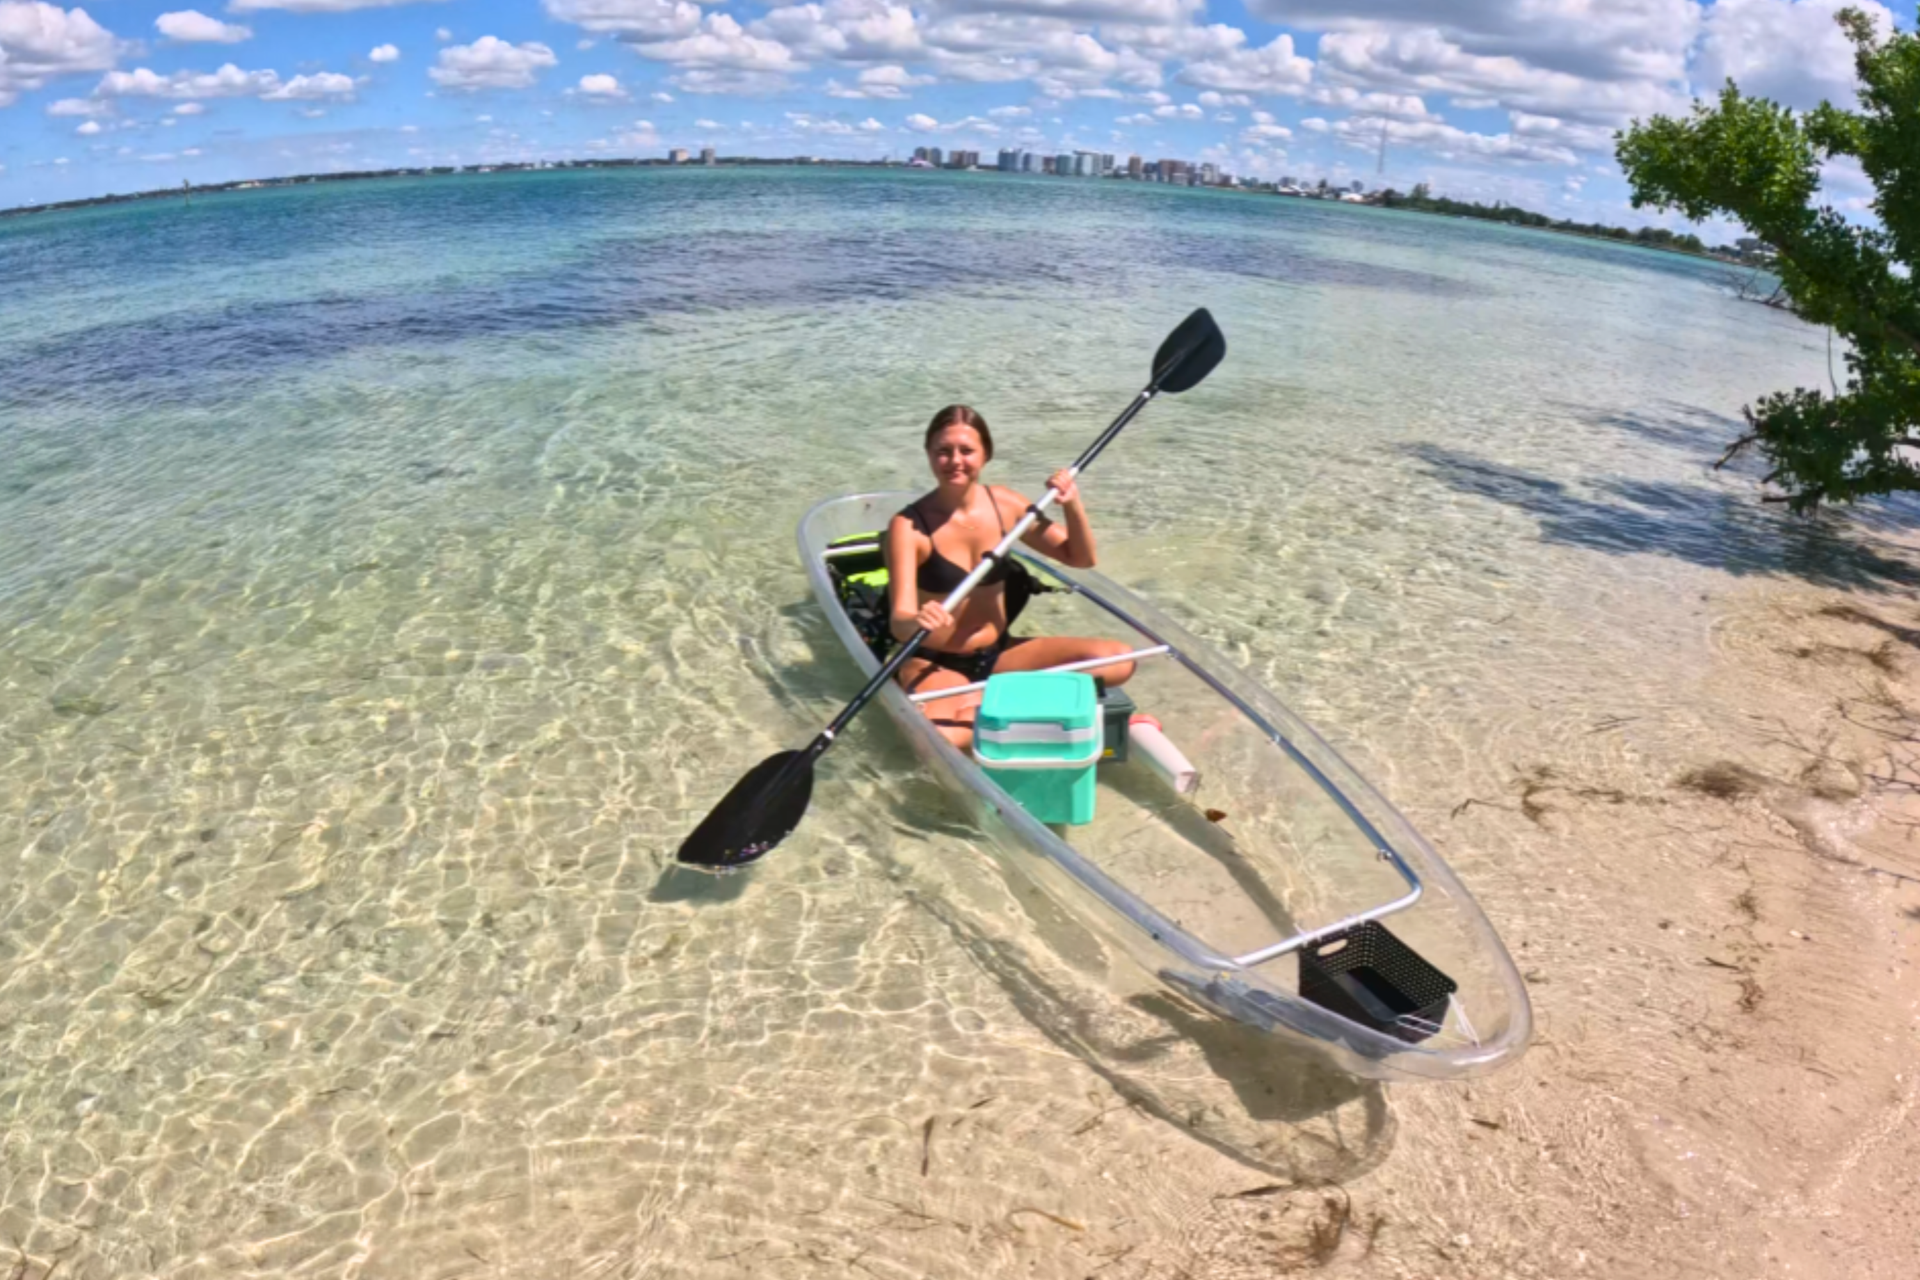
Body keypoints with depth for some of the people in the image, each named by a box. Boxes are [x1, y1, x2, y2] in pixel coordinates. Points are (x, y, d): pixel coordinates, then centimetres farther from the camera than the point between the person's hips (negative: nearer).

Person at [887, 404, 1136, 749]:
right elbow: (899, 623, -23)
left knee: (1117, 659, -15)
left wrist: (1073, 505, -14)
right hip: (934, 664, -4)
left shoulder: (1004, 505, -2)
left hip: (1000, 653, 5)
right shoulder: (908, 526, -15)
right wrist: (916, 622, -48)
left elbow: (1080, 558, 4)